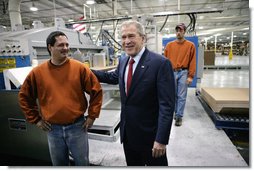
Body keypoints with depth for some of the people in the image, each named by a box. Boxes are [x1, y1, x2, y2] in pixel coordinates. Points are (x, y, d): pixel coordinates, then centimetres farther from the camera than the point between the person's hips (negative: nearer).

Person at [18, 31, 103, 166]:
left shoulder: (79, 68, -9)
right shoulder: (37, 72, -3)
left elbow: (96, 90, -4)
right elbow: (24, 96, 9)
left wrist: (92, 116, -3)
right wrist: (35, 119, 6)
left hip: (77, 126, -2)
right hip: (53, 129, 2)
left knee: (82, 162, 16)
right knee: (59, 164, 22)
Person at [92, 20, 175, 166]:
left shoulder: (161, 63, -20)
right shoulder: (123, 61, 3)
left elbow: (167, 105, -22)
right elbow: (115, 77, 22)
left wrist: (161, 139, -22)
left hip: (150, 134, -6)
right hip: (127, 132, 7)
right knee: (132, 164, 25)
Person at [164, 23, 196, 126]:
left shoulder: (190, 45, 2)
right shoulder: (169, 45, 8)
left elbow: (192, 62, -1)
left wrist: (190, 76, -6)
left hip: (183, 73, -2)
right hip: (171, 73, 2)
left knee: (181, 97, 1)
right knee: (173, 95, 10)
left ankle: (179, 116, 11)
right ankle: (176, 112, 27)